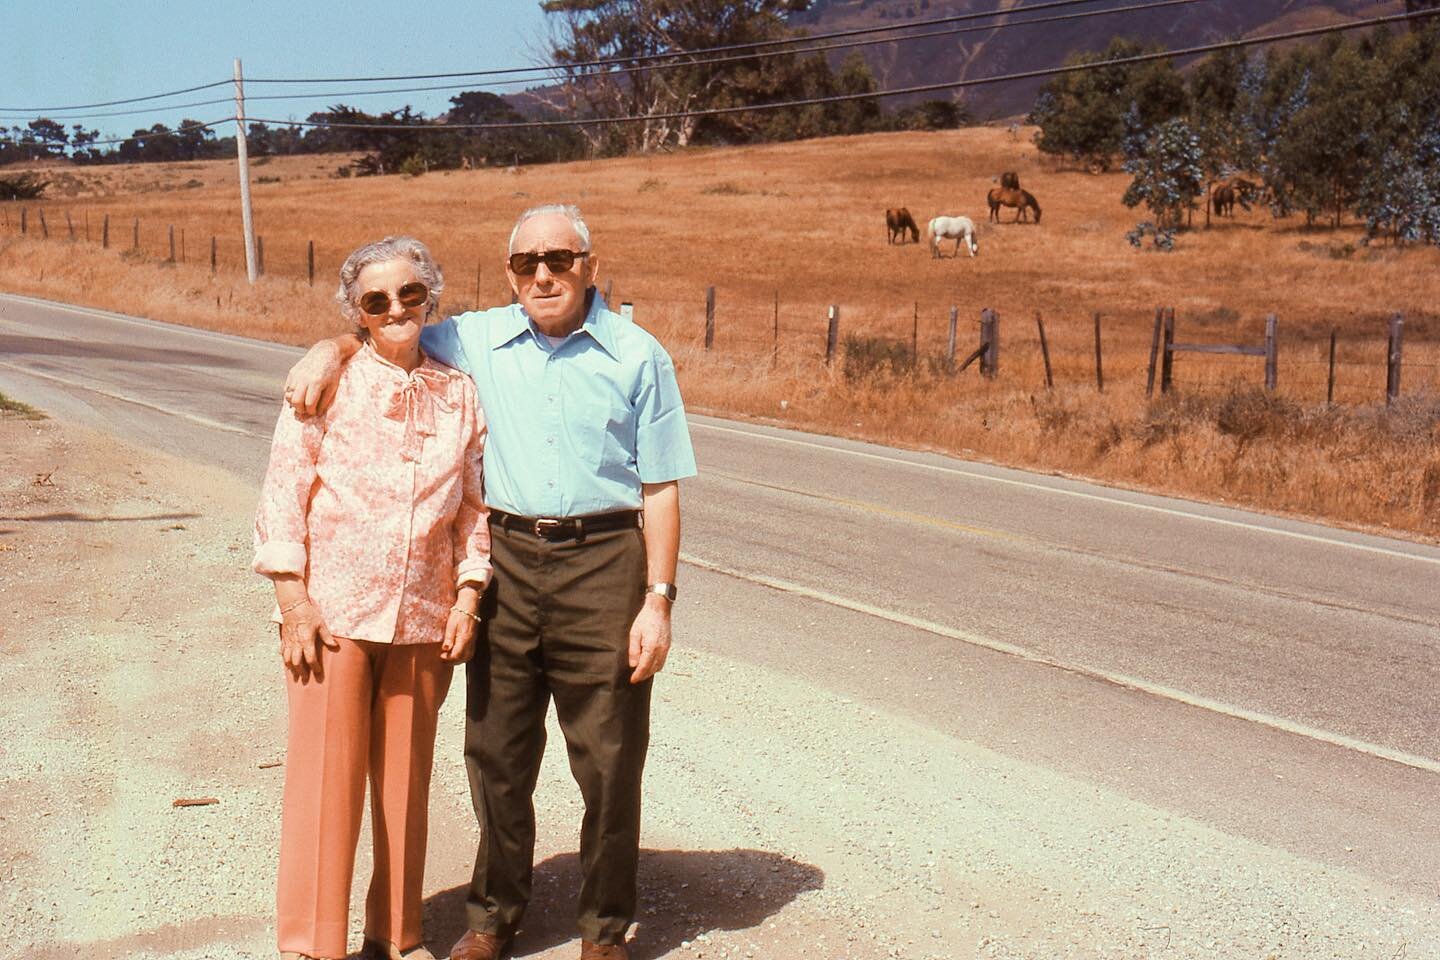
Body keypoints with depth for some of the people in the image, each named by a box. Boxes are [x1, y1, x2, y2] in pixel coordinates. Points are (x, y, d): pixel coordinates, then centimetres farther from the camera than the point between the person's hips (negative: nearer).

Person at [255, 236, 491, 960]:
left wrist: (467, 598, 3)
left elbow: (474, 506, 10)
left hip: (423, 620, 3)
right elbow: (282, 497, -4)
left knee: (406, 779, 12)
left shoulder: (460, 395, 5)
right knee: (327, 777, 2)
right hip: (333, 614, -3)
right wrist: (294, 604, -9)